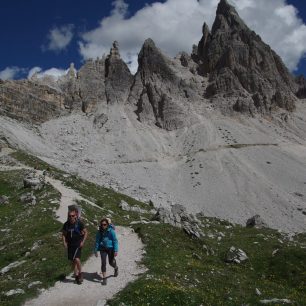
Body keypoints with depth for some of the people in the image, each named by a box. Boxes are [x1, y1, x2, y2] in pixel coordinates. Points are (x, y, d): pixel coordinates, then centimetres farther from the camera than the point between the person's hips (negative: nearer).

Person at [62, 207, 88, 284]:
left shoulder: (79, 223, -12)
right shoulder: (66, 224, -2)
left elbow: (85, 232, -4)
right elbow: (63, 234, 12)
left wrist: (83, 241, -11)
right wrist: (64, 242, -1)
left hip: (78, 244, -4)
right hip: (70, 245, 4)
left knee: (77, 259, -18)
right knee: (73, 261, 10)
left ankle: (80, 273, 6)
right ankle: (76, 275, 26)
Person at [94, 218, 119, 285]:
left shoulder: (111, 231, -13)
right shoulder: (99, 232, -2)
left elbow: (115, 241, -10)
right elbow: (97, 241, 6)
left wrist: (116, 250, -15)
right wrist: (96, 251, 4)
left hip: (110, 248, -2)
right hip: (103, 249, 2)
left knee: (111, 262, 11)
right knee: (103, 263, -4)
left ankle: (116, 268, 46)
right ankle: (104, 278, 5)